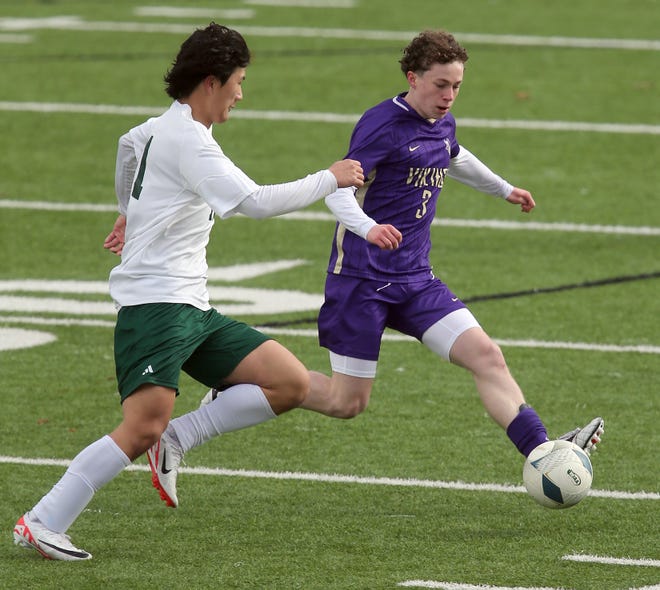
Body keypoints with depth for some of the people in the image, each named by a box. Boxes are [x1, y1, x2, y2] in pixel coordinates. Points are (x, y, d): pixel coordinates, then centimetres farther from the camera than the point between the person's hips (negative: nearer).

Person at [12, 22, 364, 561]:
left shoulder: (161, 128, 18)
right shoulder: (186, 139, -14)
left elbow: (129, 146, 43)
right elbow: (256, 202, -22)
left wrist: (130, 213, 59)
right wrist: (330, 179, -10)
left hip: (191, 309, 10)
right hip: (154, 302, -10)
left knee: (292, 384, -1)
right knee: (143, 430, -22)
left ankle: (175, 438, -2)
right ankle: (41, 525, -15)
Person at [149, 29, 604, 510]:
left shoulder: (443, 125, 10)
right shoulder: (383, 123, -15)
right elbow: (337, 190, -25)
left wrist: (503, 189, 50)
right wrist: (367, 227, -45)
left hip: (414, 279, 7)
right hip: (362, 277, -7)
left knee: (486, 355, -10)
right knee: (348, 401, -4)